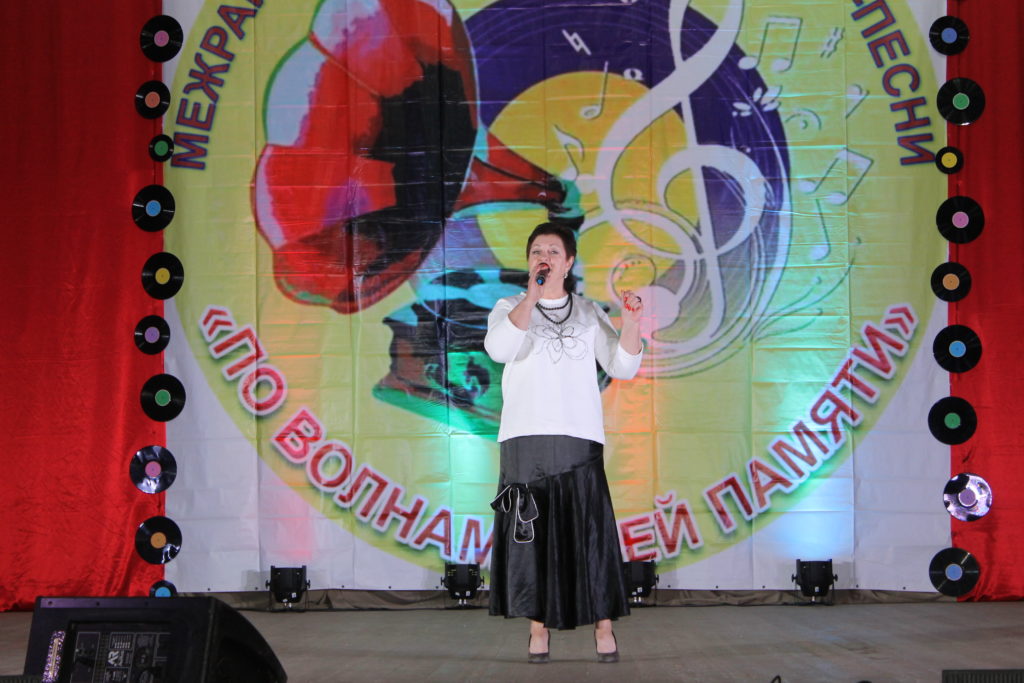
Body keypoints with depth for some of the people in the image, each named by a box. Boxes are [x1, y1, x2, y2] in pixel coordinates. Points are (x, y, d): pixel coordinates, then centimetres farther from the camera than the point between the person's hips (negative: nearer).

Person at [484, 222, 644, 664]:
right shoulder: (510, 307, 9)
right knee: (529, 532, -2)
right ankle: (538, 628, 6)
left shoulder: (589, 313, 13)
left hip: (578, 438, 1)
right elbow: (498, 349, -13)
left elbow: (622, 367, 6)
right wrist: (532, 297, -19)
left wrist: (631, 325, -11)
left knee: (589, 531, -5)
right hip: (524, 439, 0)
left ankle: (603, 626, 2)